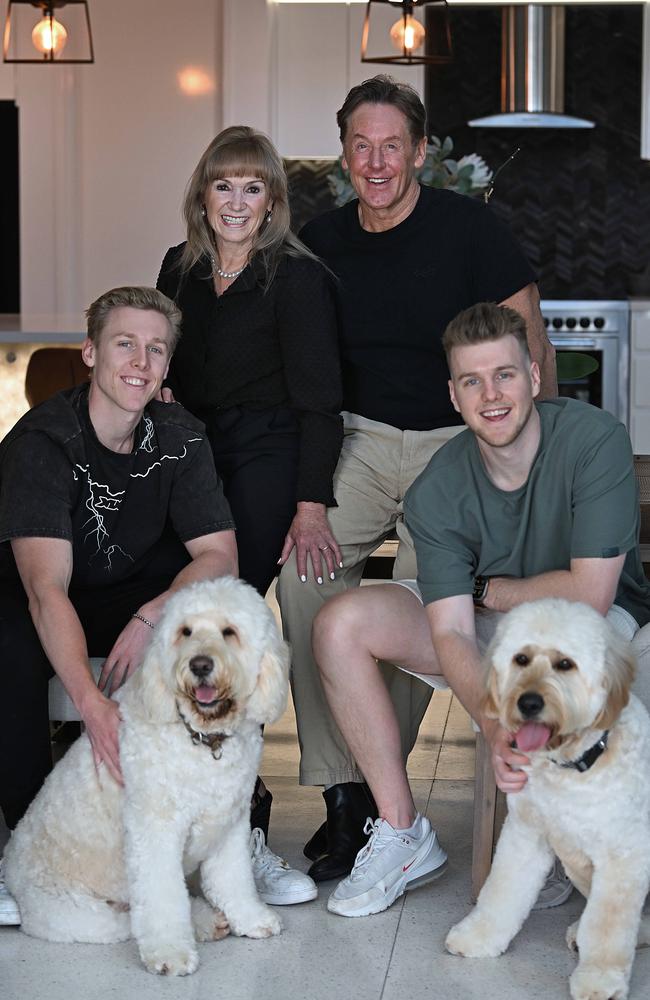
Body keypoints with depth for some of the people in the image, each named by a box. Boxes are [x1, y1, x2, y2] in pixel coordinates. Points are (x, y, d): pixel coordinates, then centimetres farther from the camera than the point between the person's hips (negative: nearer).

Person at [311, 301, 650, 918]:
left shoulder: (593, 439, -24)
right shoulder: (437, 493, -15)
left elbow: (589, 595, -25)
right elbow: (451, 634, -22)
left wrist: (490, 590, -10)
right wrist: (497, 732, -40)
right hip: (490, 618, 4)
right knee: (341, 625, -16)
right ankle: (402, 836, -8)